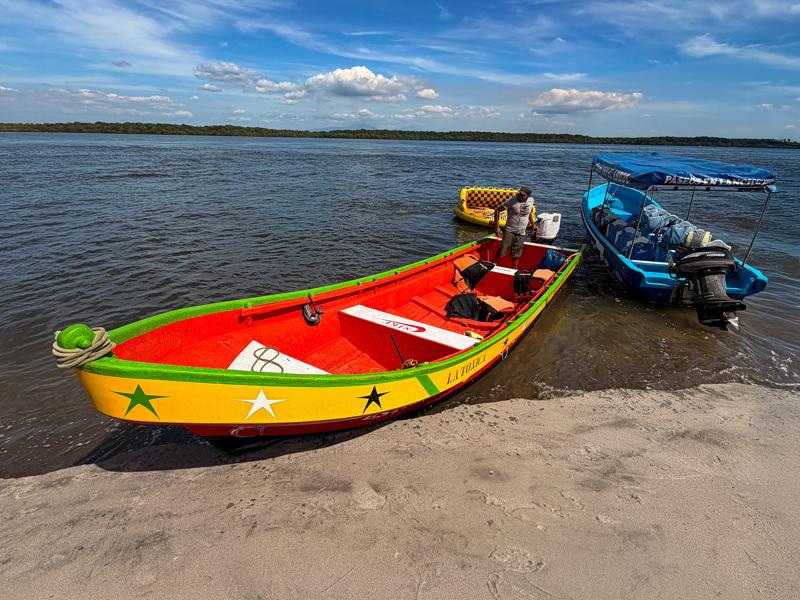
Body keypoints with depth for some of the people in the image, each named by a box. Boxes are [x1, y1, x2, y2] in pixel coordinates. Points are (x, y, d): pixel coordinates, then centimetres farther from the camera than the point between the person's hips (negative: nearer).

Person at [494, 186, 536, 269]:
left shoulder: (531, 200, 3)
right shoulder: (511, 201, -12)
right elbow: (497, 210, -9)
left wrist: (533, 224, 28)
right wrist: (497, 227, -14)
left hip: (521, 234, 4)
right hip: (509, 231, -4)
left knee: (516, 256, 10)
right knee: (501, 253, -11)